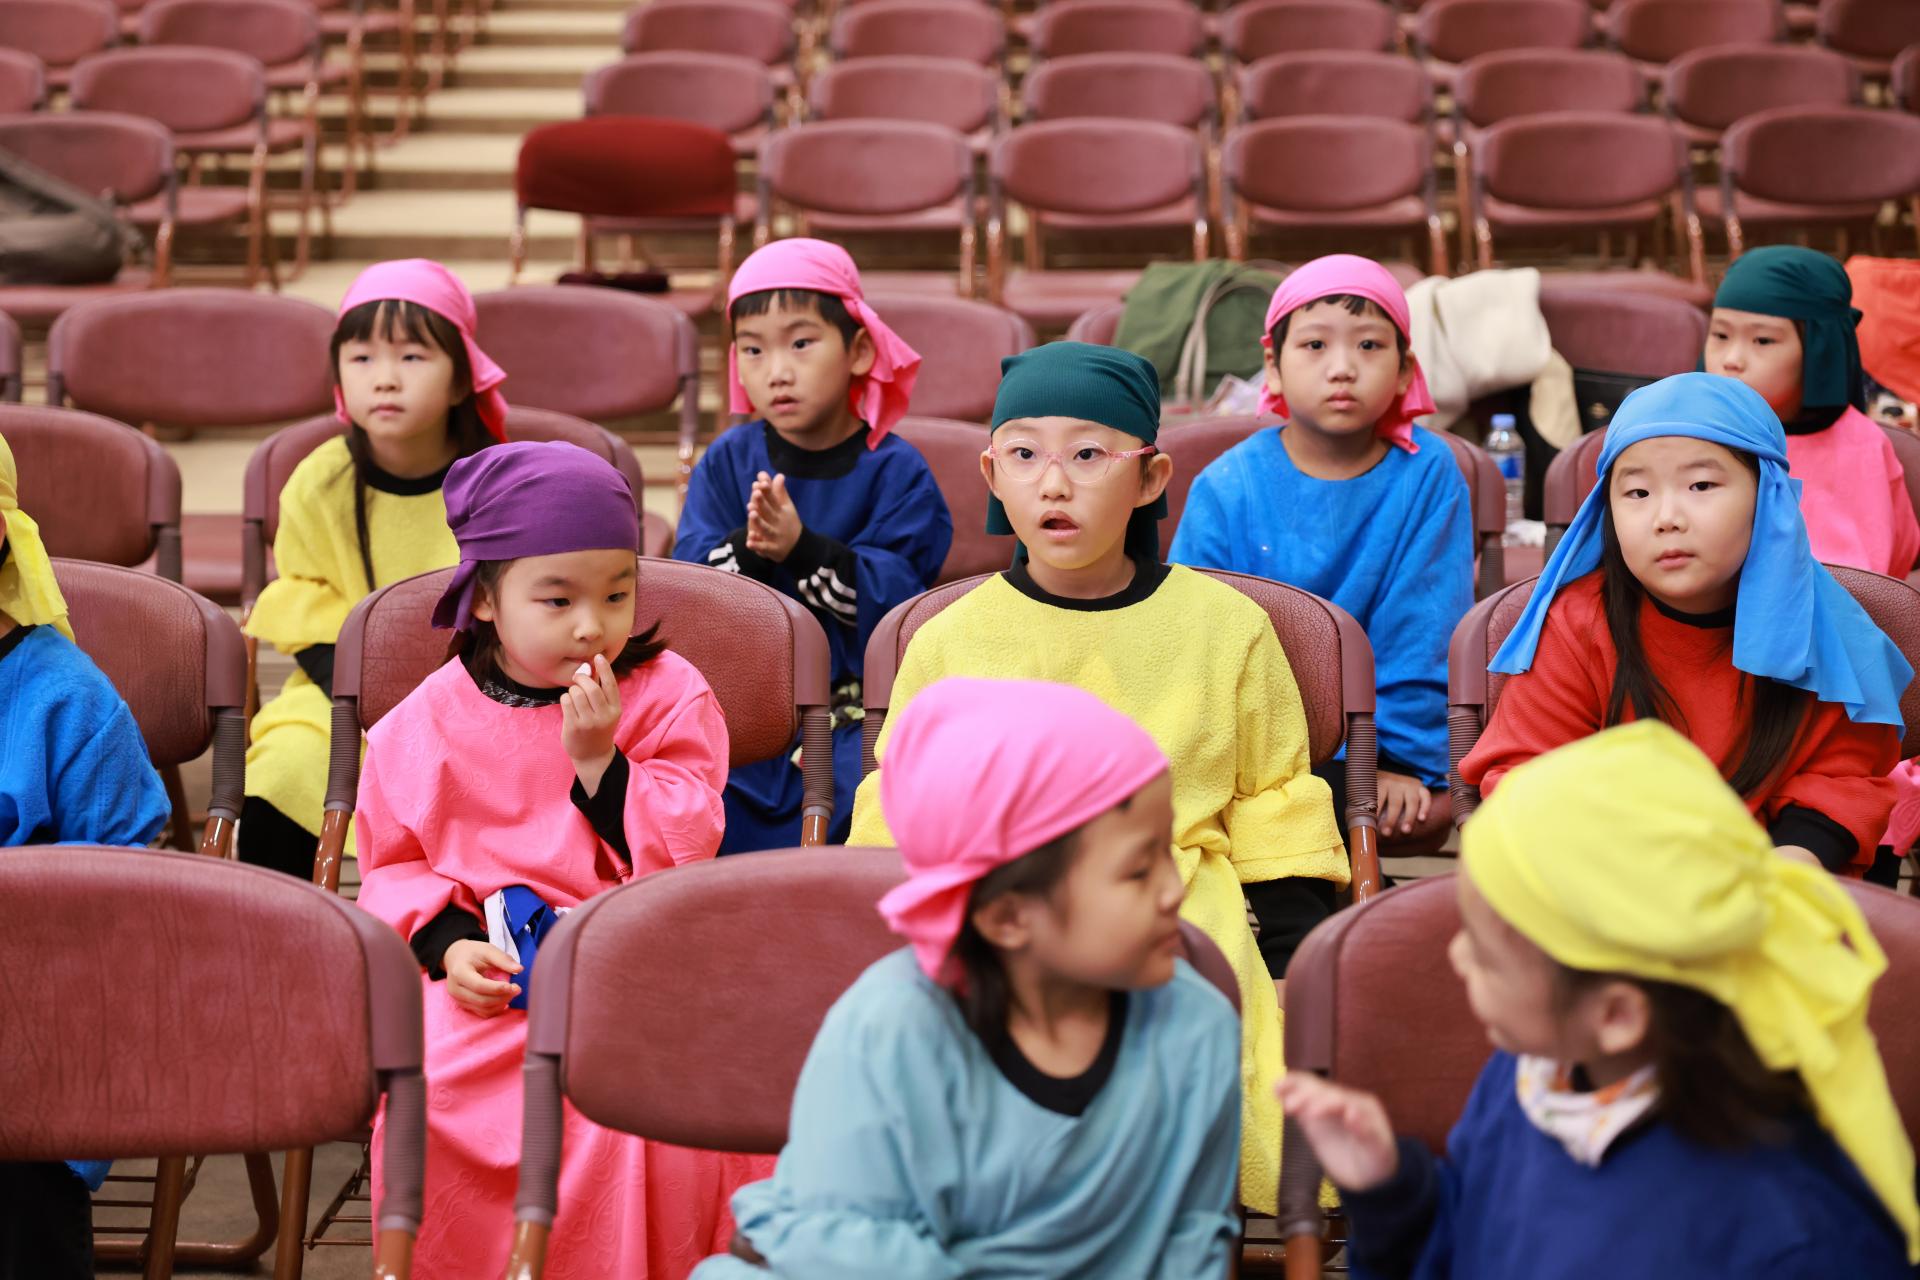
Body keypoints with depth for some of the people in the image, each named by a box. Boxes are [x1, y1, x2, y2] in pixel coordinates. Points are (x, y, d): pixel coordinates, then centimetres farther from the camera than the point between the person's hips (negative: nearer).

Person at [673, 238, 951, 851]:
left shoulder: (897, 472, -2)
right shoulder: (727, 462, 7)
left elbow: (896, 599, -13)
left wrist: (802, 549, -26)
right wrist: (747, 550, -24)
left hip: (856, 704, -2)